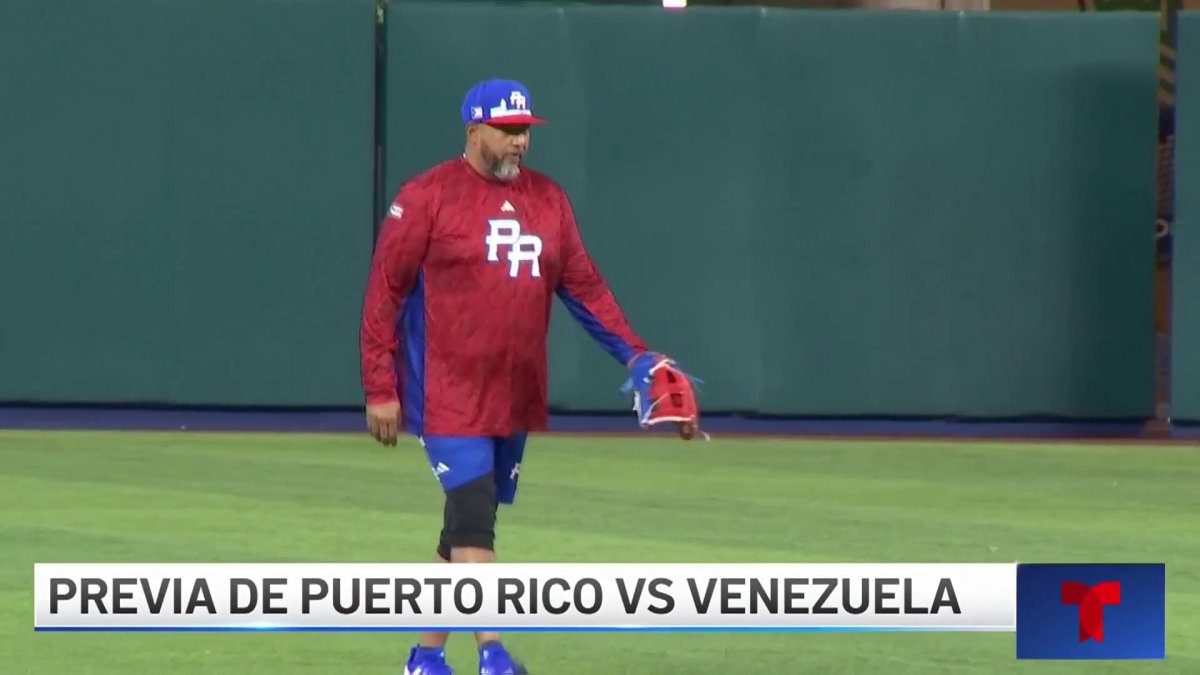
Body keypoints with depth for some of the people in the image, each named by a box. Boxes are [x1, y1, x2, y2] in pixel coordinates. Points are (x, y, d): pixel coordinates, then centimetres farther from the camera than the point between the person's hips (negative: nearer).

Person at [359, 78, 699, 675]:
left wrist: (635, 356, -2)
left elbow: (583, 285, 10)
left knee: (467, 527, 11)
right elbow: (384, 293, -6)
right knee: (472, 519, -14)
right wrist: (380, 390, -10)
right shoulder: (427, 198, -7)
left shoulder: (548, 200, 9)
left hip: (516, 400, 6)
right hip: (448, 397, -6)